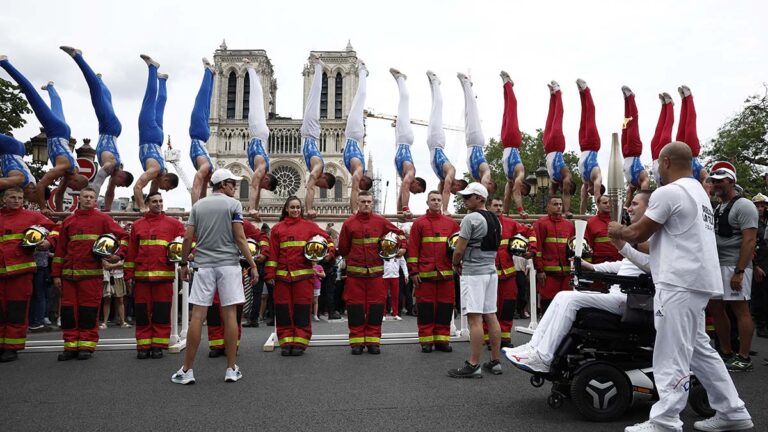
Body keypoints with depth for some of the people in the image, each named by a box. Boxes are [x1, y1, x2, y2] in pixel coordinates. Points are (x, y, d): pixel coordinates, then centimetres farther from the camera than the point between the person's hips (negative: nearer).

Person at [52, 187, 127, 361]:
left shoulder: (103, 219, 5)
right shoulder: (68, 221, 15)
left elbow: (123, 236, 2)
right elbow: (60, 249, 14)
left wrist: (119, 255, -13)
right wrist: (56, 274, 10)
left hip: (92, 272, -3)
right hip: (69, 273, 4)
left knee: (89, 309, 0)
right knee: (69, 309, 4)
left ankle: (87, 345, 6)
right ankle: (71, 345, 11)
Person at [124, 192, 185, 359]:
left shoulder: (173, 224, 7)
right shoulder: (137, 225, 12)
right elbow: (131, 251, 11)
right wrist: (129, 274, 8)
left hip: (164, 275, -2)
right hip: (141, 275, 2)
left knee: (162, 312, 1)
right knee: (142, 312, 5)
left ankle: (159, 345, 9)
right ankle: (143, 346, 12)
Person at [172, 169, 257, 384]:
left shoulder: (198, 205, 10)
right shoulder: (233, 204, -1)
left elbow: (188, 238, 5)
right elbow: (240, 238, -7)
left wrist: (183, 264, 15)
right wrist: (252, 265, -4)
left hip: (204, 265, 3)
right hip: (229, 264, -3)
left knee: (197, 316, 2)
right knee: (230, 314, 1)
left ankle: (187, 370, 5)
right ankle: (231, 369, 6)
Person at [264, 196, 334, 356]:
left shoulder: (310, 226, 8)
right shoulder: (277, 228, 10)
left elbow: (327, 239, 8)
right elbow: (272, 252, 5)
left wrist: (329, 252, -11)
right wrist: (270, 273, 0)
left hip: (304, 274, -1)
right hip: (282, 275, 1)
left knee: (302, 309, 0)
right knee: (283, 309, 4)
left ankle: (300, 342, 7)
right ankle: (286, 342, 12)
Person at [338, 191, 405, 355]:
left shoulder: (380, 221, 5)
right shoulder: (349, 223, 4)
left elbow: (399, 233, 13)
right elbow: (343, 248, 9)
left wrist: (402, 247, 0)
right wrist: (351, 260, 4)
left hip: (376, 271, 1)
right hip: (355, 272, 0)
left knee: (376, 305, 2)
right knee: (355, 305, 2)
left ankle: (373, 340, 11)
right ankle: (357, 341, 10)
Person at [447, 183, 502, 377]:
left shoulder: (471, 218, -13)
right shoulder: (495, 220, 14)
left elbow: (459, 250, -14)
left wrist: (455, 264, 6)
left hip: (473, 273, -9)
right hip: (491, 271, 9)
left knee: (475, 319, -8)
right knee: (491, 316, 11)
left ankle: (473, 365, -6)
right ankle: (495, 361, 17)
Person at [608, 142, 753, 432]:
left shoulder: (668, 192, -11)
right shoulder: (698, 192, 20)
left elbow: (638, 234, -6)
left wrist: (617, 231, 13)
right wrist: (628, 236, 24)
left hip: (679, 283, -10)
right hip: (696, 281, 10)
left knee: (672, 356, -7)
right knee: (699, 349, 18)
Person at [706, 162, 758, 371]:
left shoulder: (743, 206, -9)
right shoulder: (717, 208, 16)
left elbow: (750, 240, -16)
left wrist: (739, 272, -22)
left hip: (734, 267, -9)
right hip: (716, 266, 9)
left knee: (740, 310, -3)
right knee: (714, 308, 11)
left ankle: (743, 358, 4)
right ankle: (726, 353, 21)